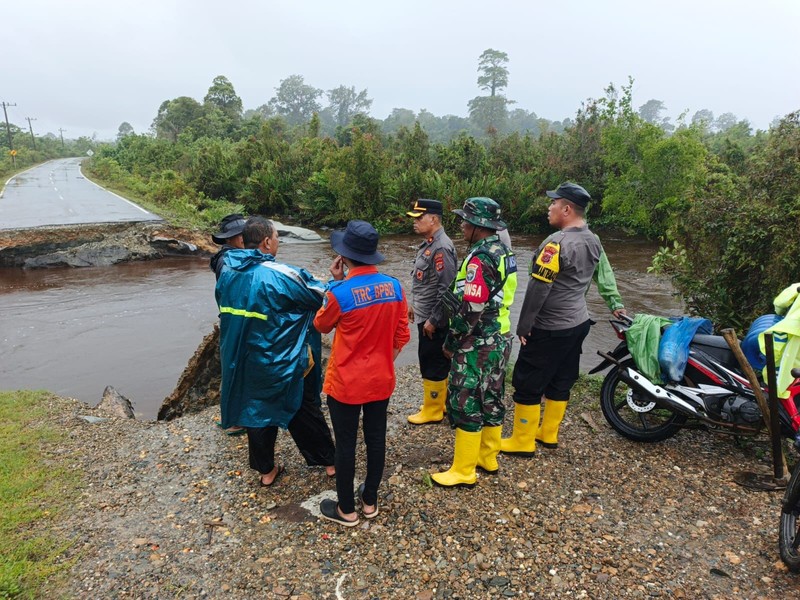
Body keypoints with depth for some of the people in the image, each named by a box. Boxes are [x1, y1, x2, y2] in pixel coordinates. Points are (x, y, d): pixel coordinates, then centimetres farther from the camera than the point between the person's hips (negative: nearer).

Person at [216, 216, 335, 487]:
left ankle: (266, 470, 33)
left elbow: (225, 308, 11)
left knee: (256, 410, 20)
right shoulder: (281, 275, -22)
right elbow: (320, 296, -11)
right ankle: (328, 460, 30)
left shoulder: (228, 271, -2)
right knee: (304, 411, 13)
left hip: (243, 361, 5)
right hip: (281, 363, -5)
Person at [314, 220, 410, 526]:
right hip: (381, 380, 5)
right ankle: (370, 501, 36)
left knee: (345, 445, 12)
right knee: (376, 439, 18)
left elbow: (321, 325, -1)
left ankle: (346, 510, 28)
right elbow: (402, 335, 0)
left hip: (346, 383, -4)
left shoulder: (341, 292, -21)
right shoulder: (394, 286, -8)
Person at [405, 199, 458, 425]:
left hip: (434, 320, -10)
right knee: (439, 362, 19)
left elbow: (447, 288, -25)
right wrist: (414, 305, 21)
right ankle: (440, 402, 34)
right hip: (425, 315, 10)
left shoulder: (441, 248, -22)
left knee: (432, 364, 2)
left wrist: (433, 320, -21)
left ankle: (432, 411, 16)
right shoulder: (429, 243, 10)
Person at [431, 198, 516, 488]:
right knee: (491, 399, 18)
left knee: (466, 404, 1)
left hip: (477, 345, -10)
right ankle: (487, 457, 34)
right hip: (499, 340, 10)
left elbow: (471, 310, -24)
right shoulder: (503, 252, 8)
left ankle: (463, 471, 13)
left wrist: (451, 341, -12)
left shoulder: (480, 259, -21)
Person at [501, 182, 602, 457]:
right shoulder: (594, 241, 6)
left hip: (550, 329, -9)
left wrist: (523, 326, -14)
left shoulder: (557, 242, -22)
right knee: (560, 382, 18)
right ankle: (548, 434, 31)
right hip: (578, 323, 9)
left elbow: (538, 288, -22)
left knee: (527, 384, 3)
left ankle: (522, 442, 13)